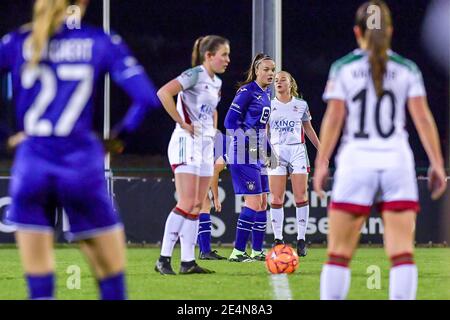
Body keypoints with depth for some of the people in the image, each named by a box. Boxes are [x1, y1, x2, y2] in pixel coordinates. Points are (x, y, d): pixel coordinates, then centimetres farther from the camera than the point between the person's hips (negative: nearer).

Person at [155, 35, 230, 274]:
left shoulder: (217, 83, 16)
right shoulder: (195, 75, -11)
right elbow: (164, 93, -26)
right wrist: (182, 123, -21)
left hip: (206, 145, 9)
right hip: (187, 143, -9)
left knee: (197, 207, 5)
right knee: (186, 205, -14)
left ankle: (188, 261, 6)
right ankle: (164, 259, -11)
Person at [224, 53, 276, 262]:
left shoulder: (266, 93, 14)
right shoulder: (247, 91, -12)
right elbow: (230, 121, -14)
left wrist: (268, 151, 20)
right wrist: (244, 139, -16)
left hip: (258, 154, 9)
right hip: (244, 154, -9)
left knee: (263, 203, 9)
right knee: (254, 203, -12)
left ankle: (257, 251, 16)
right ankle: (238, 252, -9)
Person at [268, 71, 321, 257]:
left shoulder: (301, 105, 9)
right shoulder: (269, 106, 7)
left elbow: (309, 129, 19)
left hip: (297, 151, 0)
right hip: (276, 152, 0)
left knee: (301, 196, -7)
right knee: (276, 198, -4)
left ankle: (301, 239, -2)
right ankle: (278, 239, 3)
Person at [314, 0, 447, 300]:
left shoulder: (343, 68, 3)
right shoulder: (407, 69, 7)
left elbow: (333, 119, -1)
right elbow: (423, 118, 1)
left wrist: (321, 163, 3)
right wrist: (437, 164, 4)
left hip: (356, 160, -1)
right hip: (397, 160, 1)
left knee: (340, 252, 3)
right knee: (402, 251, -3)